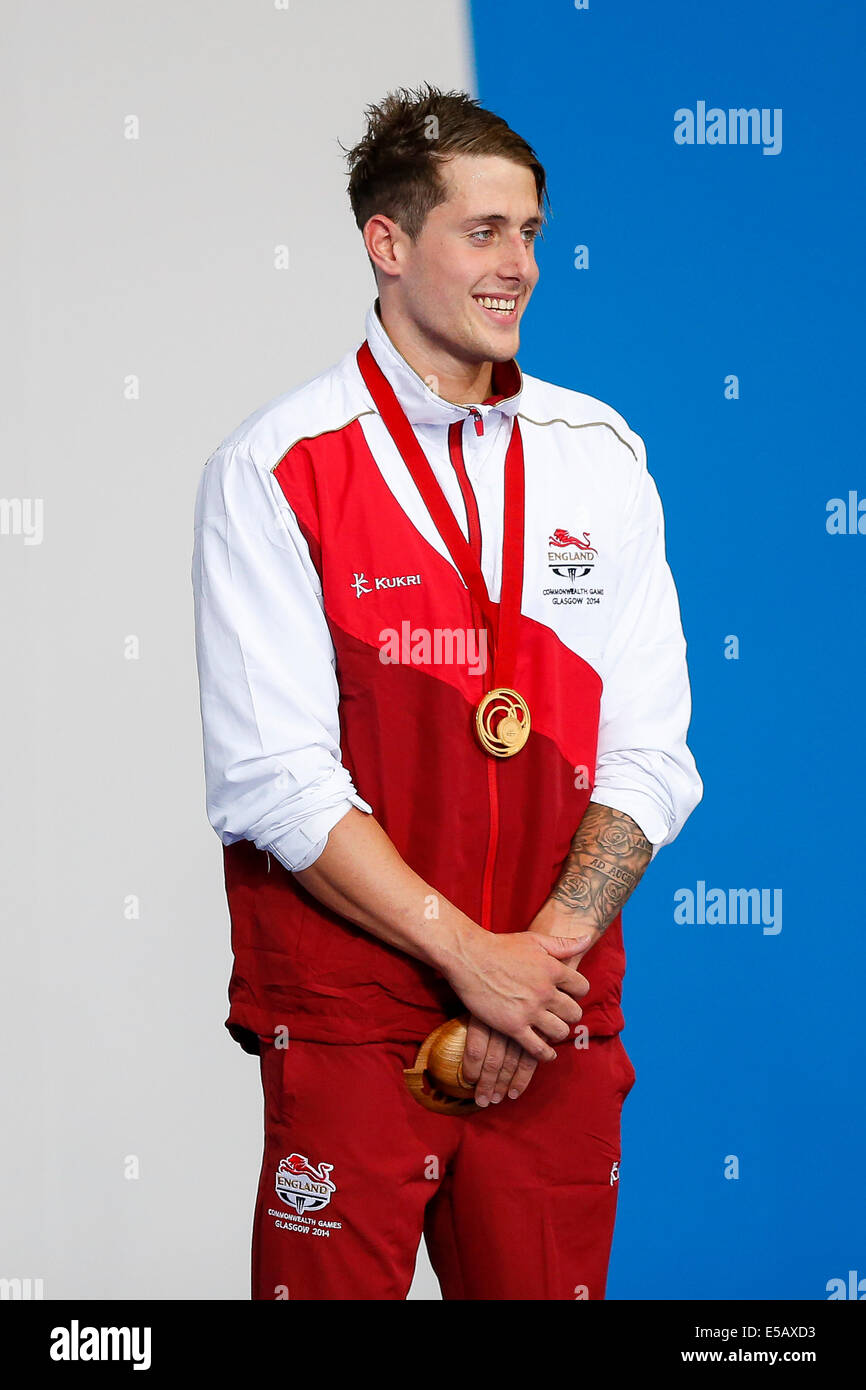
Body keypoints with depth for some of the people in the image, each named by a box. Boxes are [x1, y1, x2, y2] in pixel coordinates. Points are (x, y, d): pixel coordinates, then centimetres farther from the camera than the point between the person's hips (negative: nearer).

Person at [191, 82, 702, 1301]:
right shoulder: (274, 470, -4)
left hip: (557, 1019, 3)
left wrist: (547, 949, -10)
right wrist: (470, 956, -14)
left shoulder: (600, 456, 8)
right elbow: (272, 779, -10)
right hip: (348, 1013, -3)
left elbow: (650, 755, 4)